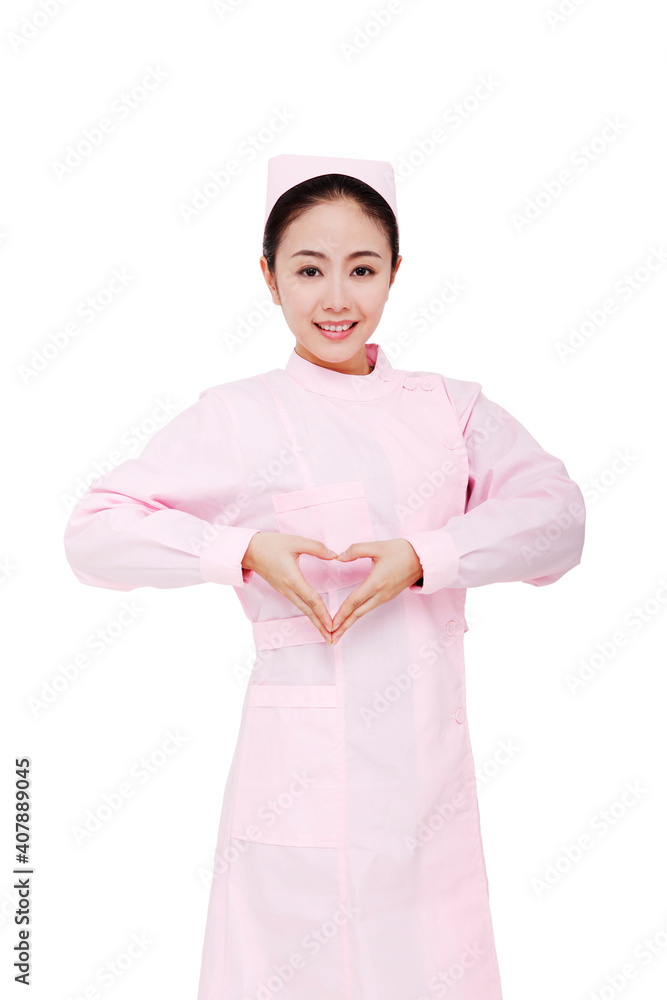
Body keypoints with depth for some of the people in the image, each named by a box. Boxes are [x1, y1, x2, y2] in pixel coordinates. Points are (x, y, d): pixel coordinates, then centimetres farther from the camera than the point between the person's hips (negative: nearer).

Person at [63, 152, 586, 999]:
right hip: (304, 764, -2)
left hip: (429, 762, 3)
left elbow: (557, 516, -2)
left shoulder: (450, 408, 8)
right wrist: (245, 550, -15)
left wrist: (424, 558, -16)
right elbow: (95, 532, -3)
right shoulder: (237, 415, 0)